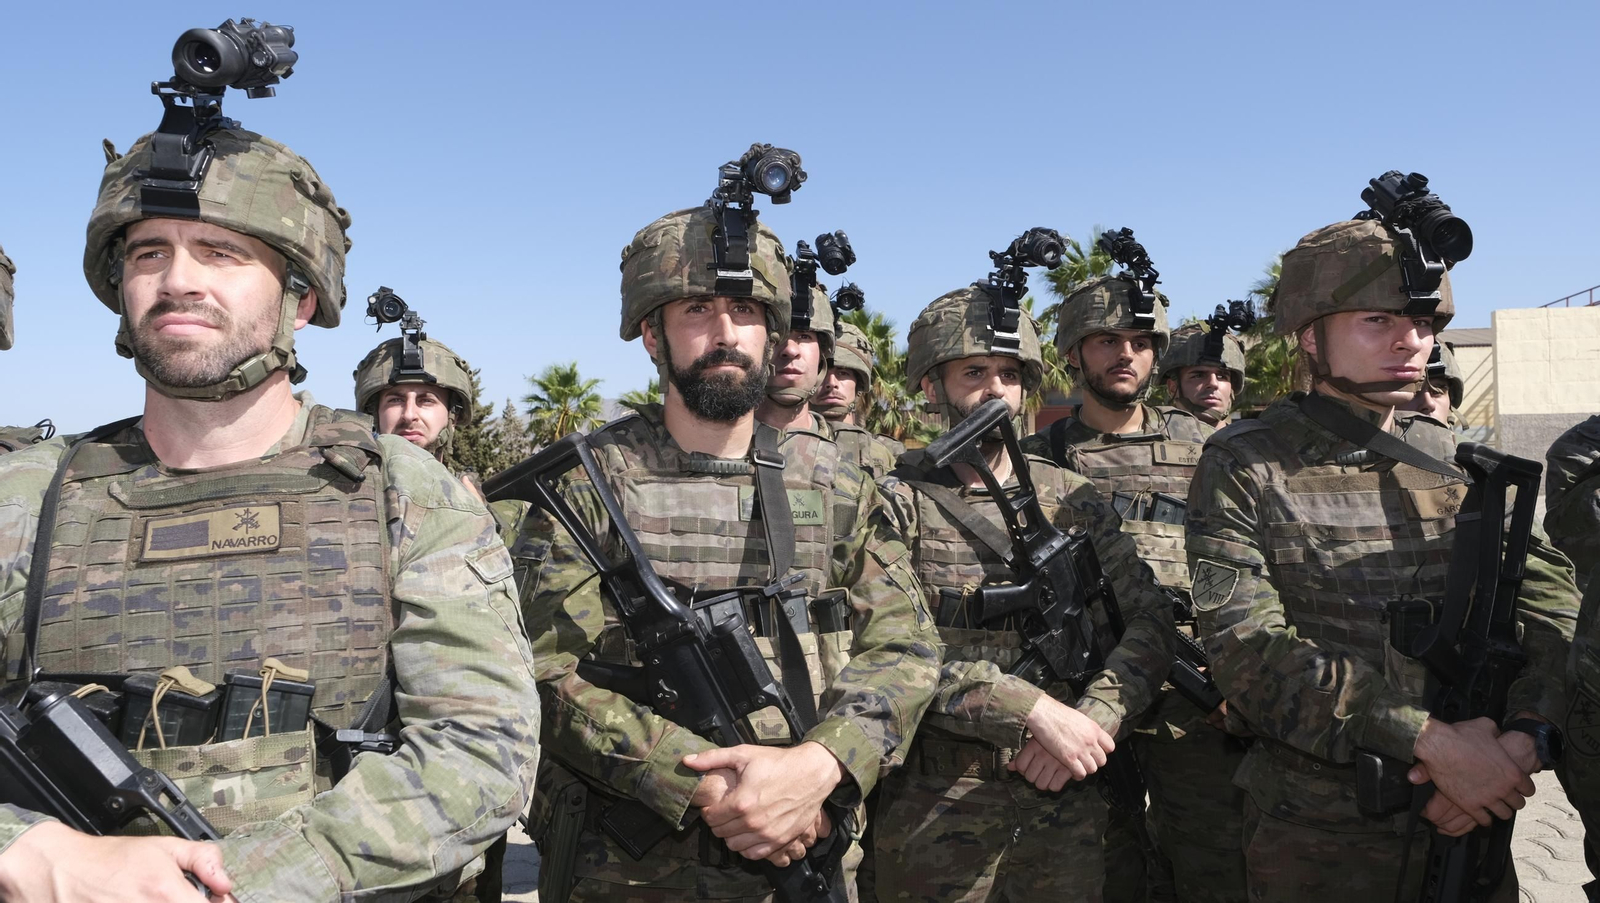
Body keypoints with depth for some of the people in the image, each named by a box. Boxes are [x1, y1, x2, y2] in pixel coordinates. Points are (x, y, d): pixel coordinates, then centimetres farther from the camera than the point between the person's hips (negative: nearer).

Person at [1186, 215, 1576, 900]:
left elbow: (1554, 606, 0)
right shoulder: (1242, 467, -10)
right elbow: (1247, 651, -18)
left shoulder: (1461, 462, 5)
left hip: (1470, 819, 4)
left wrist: (1521, 740, -17)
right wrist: (1430, 740, -22)